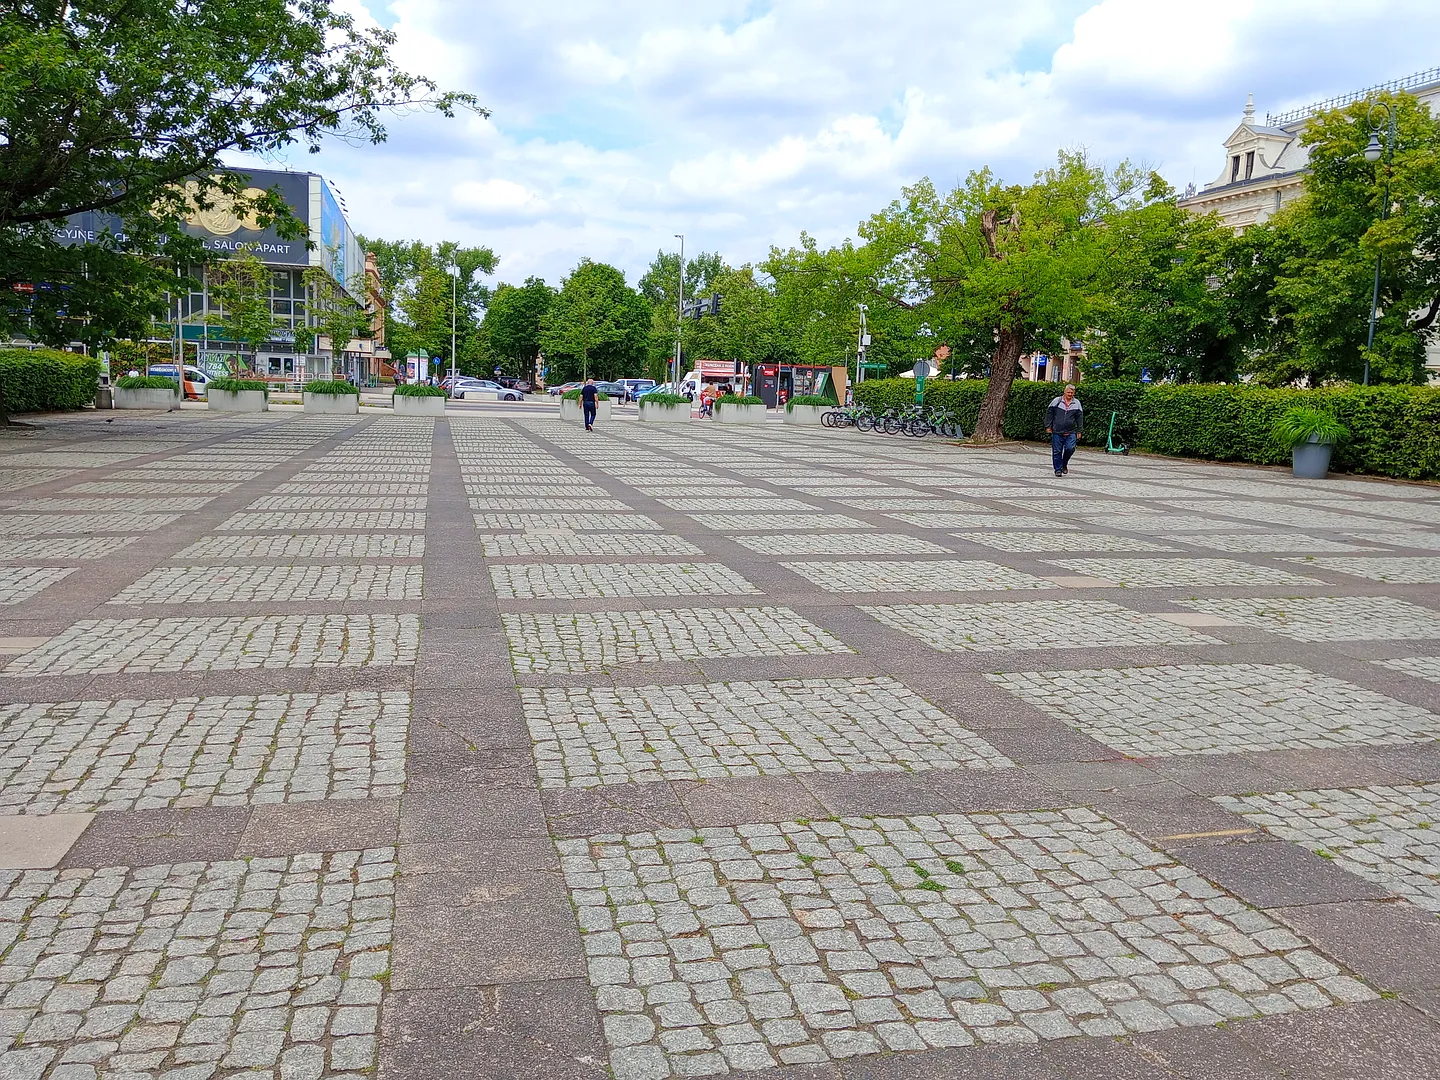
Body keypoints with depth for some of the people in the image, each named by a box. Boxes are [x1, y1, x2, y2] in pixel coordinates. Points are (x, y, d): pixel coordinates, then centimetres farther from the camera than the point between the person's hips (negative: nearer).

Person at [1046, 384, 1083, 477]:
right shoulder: (1056, 401, 2)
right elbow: (1049, 413, 7)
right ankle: (1058, 470, 14)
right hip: (1057, 432, -1)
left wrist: (1079, 431, 7)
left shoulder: (1077, 403, 8)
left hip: (1071, 432, 1)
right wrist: (1048, 426, 3)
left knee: (1070, 448, -14)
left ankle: (1064, 464, 12)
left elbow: (1080, 418, 11)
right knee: (1057, 451, 1)